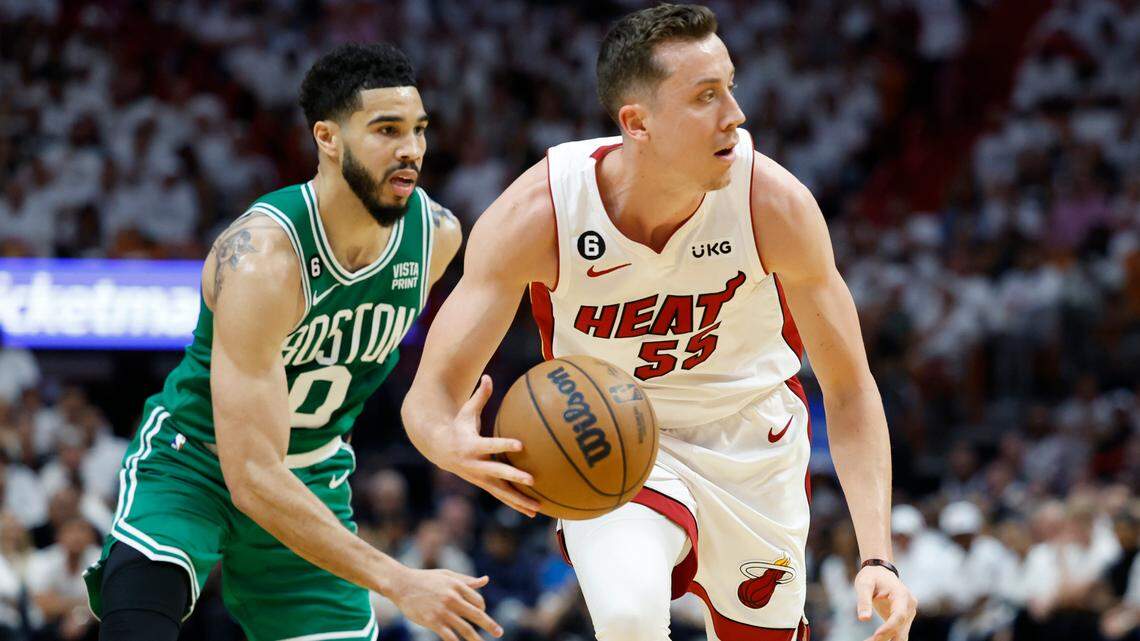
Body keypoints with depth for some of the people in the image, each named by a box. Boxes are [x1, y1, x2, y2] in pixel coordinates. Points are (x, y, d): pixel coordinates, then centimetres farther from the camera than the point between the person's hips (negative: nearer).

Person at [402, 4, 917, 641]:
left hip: (752, 440, 2)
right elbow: (431, 395, -24)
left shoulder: (777, 203, -24)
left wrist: (877, 557, -27)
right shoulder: (537, 213, -27)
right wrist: (454, 444, -50)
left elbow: (849, 388, -15)